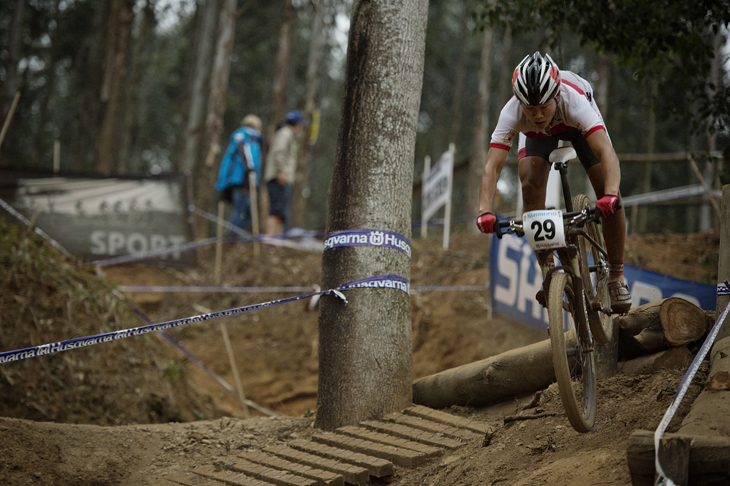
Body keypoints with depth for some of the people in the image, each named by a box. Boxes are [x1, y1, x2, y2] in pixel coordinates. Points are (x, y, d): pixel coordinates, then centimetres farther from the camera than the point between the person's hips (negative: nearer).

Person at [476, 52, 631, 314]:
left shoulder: (574, 101, -44)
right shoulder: (511, 113, -39)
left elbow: (606, 152, -54)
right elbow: (493, 165, -41)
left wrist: (611, 194, -71)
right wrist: (485, 211, -57)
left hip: (577, 124, -1)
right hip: (537, 135, 1)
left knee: (609, 199, -14)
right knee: (531, 185, -24)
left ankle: (616, 276, 5)